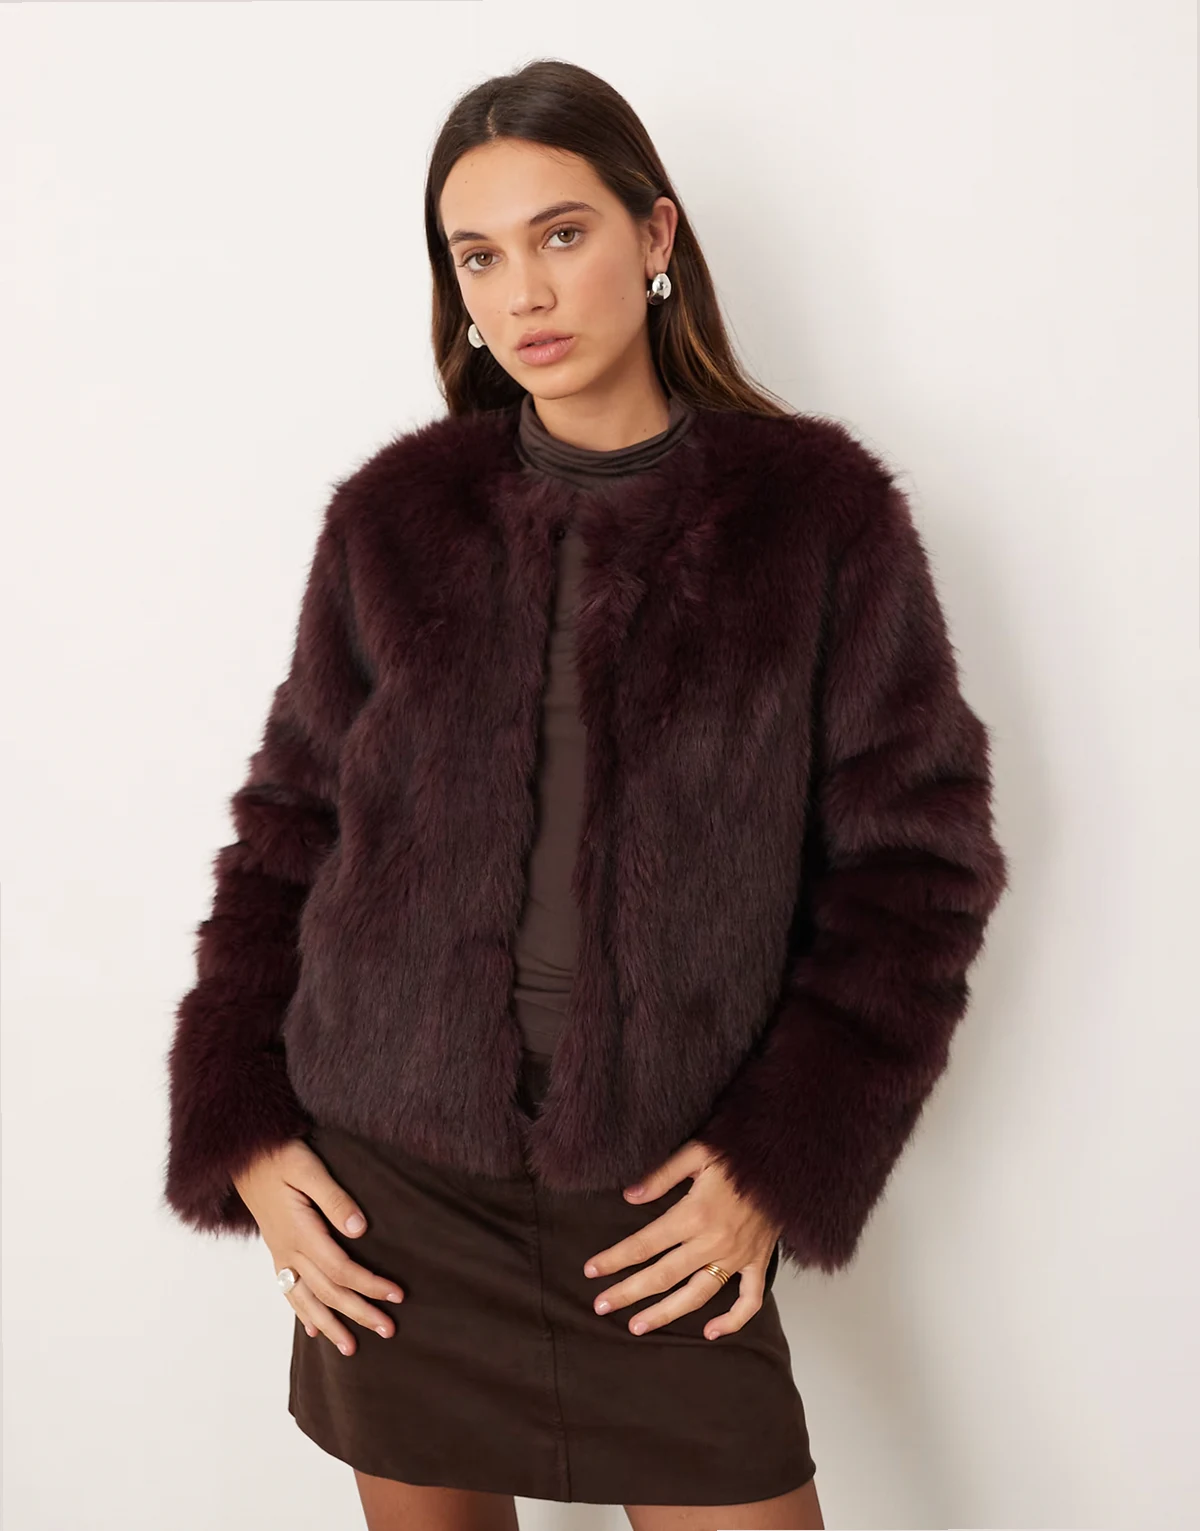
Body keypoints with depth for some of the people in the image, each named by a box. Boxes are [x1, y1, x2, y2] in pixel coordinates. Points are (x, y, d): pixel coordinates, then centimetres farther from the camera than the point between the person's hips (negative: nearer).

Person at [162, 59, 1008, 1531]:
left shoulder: (820, 510, -2)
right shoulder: (393, 515, 3)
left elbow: (917, 858, -1)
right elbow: (288, 824, 7)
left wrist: (787, 1159, -7)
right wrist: (241, 1130, 0)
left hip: (663, 1215, -1)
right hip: (387, 1197, 2)